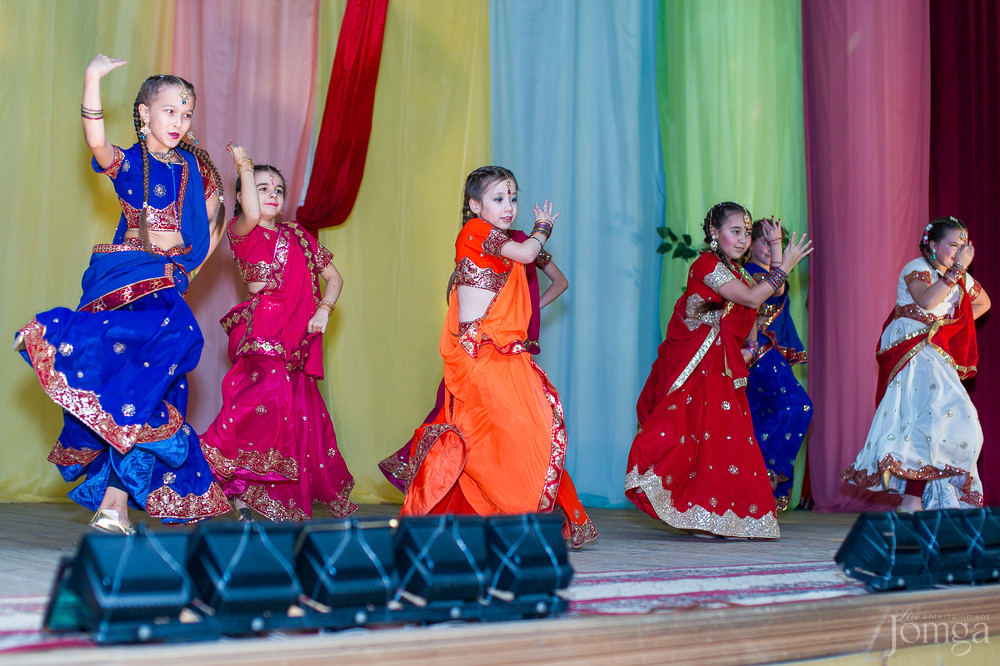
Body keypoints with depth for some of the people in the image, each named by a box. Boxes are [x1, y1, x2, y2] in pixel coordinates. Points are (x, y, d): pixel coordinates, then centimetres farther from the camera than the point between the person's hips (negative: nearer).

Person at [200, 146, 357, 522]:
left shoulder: (298, 236, 18)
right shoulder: (240, 231, 3)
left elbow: (333, 277, 21)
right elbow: (252, 215, -22)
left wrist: (323, 310, 3)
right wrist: (244, 166, -14)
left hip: (297, 336, 6)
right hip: (260, 330, -6)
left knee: (300, 413, 4)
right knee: (266, 395, -27)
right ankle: (240, 494, -23)